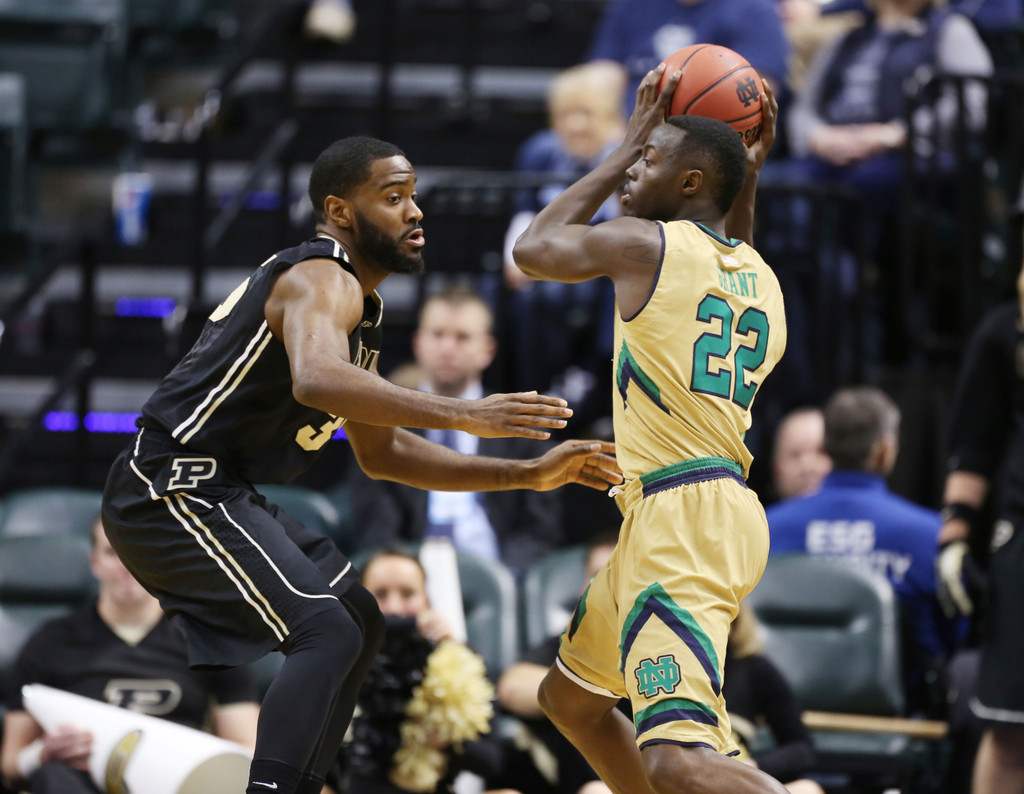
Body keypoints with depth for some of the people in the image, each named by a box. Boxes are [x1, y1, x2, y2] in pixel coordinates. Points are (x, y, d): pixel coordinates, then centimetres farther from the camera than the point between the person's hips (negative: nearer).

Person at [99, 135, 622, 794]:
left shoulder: (358, 305, 18)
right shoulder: (322, 281, -15)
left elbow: (381, 452, 24)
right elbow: (315, 379, -39)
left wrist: (525, 475, 16)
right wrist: (461, 415, -44)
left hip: (222, 493, 11)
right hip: (174, 491, -11)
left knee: (359, 625, 18)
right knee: (327, 634, -21)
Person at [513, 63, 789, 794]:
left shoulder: (644, 243, -8)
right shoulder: (760, 278, 14)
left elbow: (533, 250, 12)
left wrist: (628, 147, 16)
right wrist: (748, 182, 29)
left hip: (683, 521, -10)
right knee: (570, 698, 27)